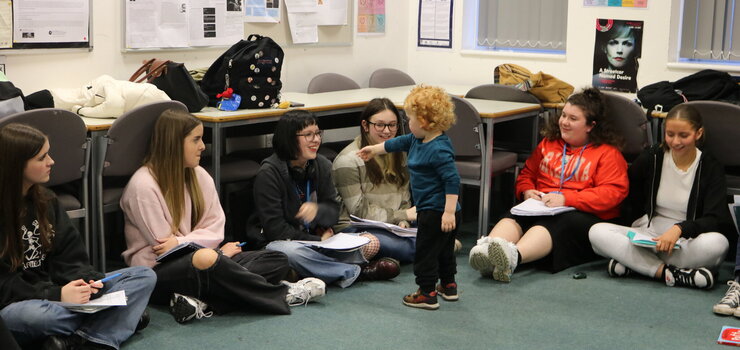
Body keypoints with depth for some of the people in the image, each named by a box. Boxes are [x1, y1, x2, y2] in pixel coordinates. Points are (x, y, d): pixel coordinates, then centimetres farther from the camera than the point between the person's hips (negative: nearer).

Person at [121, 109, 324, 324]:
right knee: (206, 258, -41)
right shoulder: (143, 186, -12)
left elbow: (215, 229, 4)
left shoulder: (199, 176, 9)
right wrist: (218, 252, -9)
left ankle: (204, 304, -29)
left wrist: (181, 242, -16)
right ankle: (281, 296, -21)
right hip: (158, 272, -8)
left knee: (278, 262, -7)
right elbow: (164, 247, -13)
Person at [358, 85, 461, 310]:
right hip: (438, 211, 10)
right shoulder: (417, 140, 7)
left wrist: (449, 212, -30)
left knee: (426, 251, 0)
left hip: (435, 212, -10)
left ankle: (427, 294, 8)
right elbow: (398, 143, 26)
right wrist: (374, 149, 37)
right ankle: (448, 286, 36)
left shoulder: (439, 150, -25)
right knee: (444, 250, 22)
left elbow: (453, 180, -28)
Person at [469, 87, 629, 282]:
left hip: (583, 214, -4)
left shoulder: (608, 153, 8)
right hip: (541, 207, 5)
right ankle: (487, 248, -61)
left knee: (551, 225, -39)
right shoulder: (548, 143, 25)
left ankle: (513, 256, -67)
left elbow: (612, 192, -6)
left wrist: (566, 198, -17)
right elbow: (527, 174, 30)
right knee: (513, 218, -31)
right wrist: (527, 191, 4)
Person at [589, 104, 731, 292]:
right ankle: (669, 273, -36)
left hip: (687, 242, -2)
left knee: (717, 243, -38)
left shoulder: (711, 168, -2)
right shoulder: (651, 158, 3)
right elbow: (630, 201, 15)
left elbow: (716, 219, -13)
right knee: (597, 232, -25)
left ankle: (632, 262, -28)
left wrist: (680, 229, -29)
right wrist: (636, 231, 0)